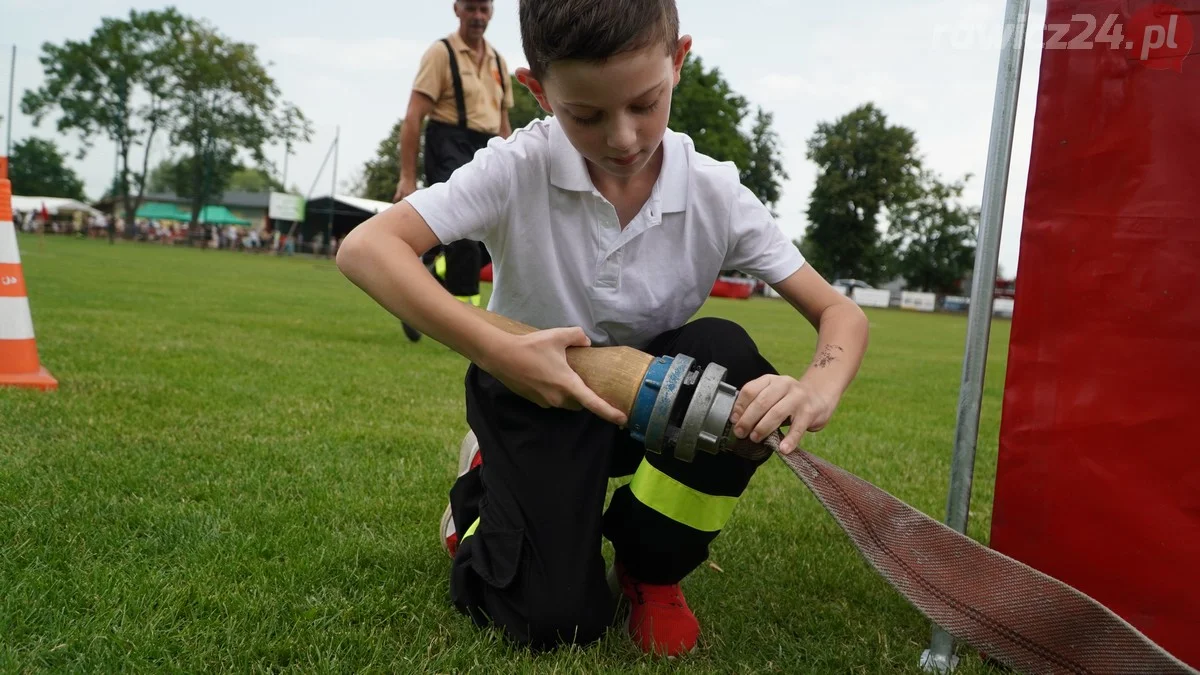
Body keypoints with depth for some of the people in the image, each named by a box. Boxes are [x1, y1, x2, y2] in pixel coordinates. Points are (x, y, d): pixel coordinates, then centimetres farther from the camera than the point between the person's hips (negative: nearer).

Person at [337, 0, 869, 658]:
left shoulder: (716, 195, -15)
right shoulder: (519, 168, -21)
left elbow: (841, 313, -13)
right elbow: (365, 248, -28)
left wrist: (817, 388, -37)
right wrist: (500, 352, -38)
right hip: (532, 393, -2)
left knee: (725, 352, -30)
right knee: (556, 619, -19)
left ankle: (651, 571, -5)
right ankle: (488, 485, 16)